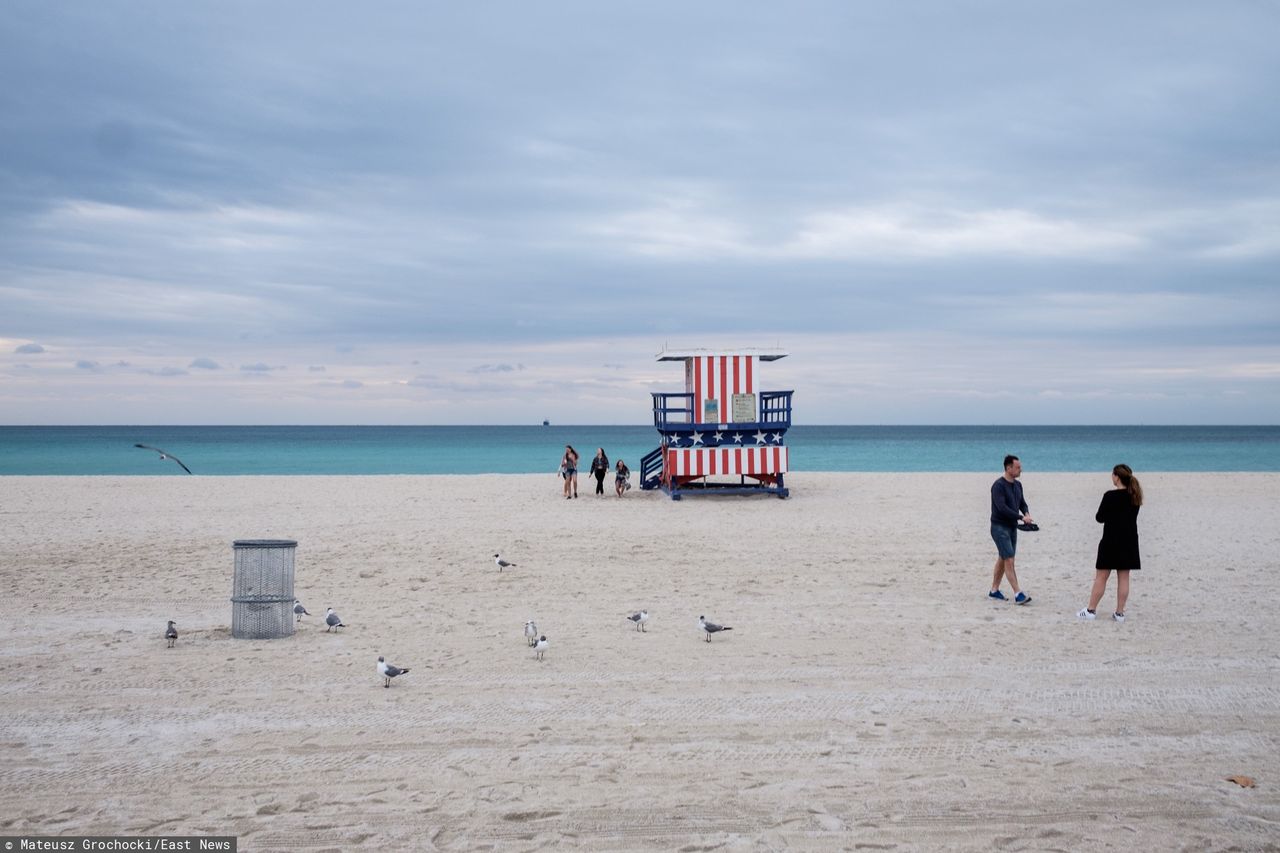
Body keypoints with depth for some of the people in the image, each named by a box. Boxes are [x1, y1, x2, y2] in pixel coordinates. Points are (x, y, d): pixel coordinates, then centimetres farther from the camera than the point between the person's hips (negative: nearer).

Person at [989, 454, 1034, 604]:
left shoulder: (1017, 485, 10)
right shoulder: (999, 486, -16)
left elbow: (1022, 503, 17)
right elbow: (1002, 508, -23)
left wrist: (1026, 513, -5)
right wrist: (1021, 517, -23)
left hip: (1012, 527, 8)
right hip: (999, 527, -8)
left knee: (1002, 559, 13)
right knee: (1009, 560, -11)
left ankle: (994, 590, 22)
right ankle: (1018, 594, -13)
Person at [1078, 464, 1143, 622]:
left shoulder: (1110, 496, -15)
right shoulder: (1134, 497, 4)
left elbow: (1099, 518, -9)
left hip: (1111, 541, -5)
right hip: (1129, 542, 5)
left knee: (1101, 577, 3)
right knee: (1123, 578, 7)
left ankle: (1091, 610, 7)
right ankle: (1119, 612, 9)